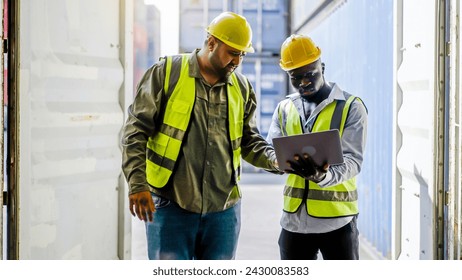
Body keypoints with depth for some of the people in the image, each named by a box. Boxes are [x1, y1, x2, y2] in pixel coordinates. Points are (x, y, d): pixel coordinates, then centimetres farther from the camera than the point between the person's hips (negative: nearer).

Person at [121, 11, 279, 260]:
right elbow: (136, 130, -5)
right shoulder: (167, 73, -4)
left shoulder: (242, 88, 9)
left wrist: (276, 160, -5)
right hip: (170, 206, -4)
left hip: (223, 210, 4)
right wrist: (138, 183, -15)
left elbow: (249, 141, 16)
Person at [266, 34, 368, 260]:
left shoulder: (351, 107, -3)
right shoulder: (284, 108, 11)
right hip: (294, 218, 4)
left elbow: (352, 160, -13)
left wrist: (323, 174, -33)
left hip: (337, 218, -4)